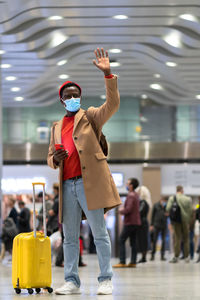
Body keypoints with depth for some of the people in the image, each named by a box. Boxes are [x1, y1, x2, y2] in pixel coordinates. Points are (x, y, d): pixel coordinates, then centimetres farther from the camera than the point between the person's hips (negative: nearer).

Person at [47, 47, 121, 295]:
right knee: (69, 236, 5)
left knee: (99, 233, -3)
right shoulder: (57, 127, 21)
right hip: (67, 185, 5)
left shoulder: (91, 116, 8)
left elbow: (113, 103, -9)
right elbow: (50, 158, 23)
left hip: (90, 181, -5)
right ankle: (71, 282, 9)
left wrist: (108, 74, -21)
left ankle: (105, 280, -1)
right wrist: (54, 159, -2)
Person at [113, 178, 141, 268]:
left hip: (130, 222, -9)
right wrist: (123, 209, 11)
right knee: (133, 242, 8)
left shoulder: (131, 196, -15)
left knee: (121, 241, -7)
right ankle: (133, 262, 6)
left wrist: (121, 211, -4)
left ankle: (122, 262, -12)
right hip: (136, 222, 9)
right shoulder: (136, 195, 15)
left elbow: (128, 209, -22)